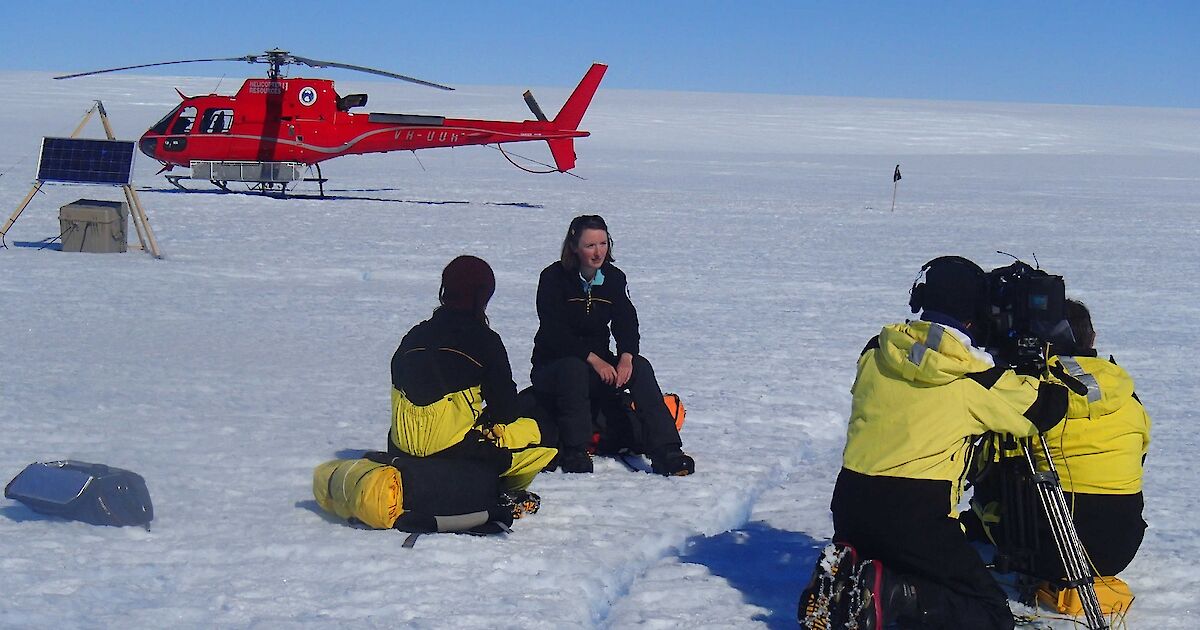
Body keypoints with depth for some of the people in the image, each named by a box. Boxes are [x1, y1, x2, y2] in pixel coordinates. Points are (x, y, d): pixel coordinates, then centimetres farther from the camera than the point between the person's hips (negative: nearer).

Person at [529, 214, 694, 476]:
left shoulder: (614, 278, 3)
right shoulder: (554, 278, -11)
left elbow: (627, 322, -3)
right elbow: (554, 333, -19)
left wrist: (626, 356, -25)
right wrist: (594, 360, -28)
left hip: (599, 363, 4)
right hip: (553, 366, -4)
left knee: (640, 367, -23)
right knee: (574, 369, -38)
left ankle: (666, 453, -31)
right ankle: (574, 453, -32)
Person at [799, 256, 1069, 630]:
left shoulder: (875, 353, 7)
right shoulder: (974, 378, -7)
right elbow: (1046, 406, 2)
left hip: (850, 503, 6)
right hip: (917, 517, -6)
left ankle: (840, 582, 1)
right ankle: (889, 594, -17)